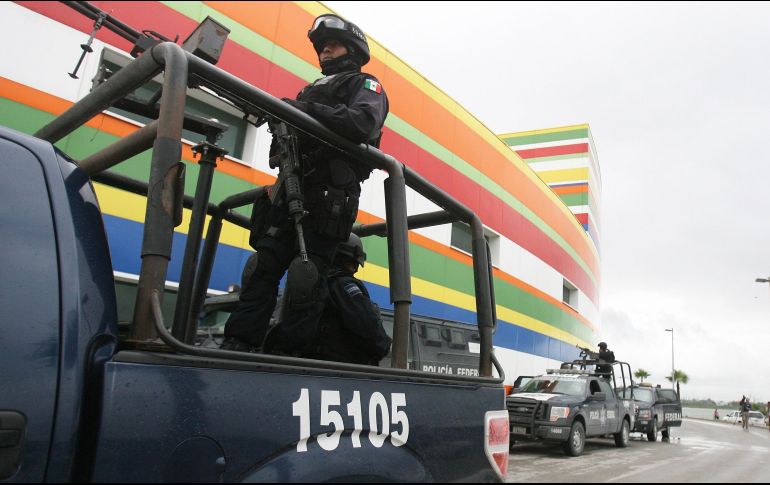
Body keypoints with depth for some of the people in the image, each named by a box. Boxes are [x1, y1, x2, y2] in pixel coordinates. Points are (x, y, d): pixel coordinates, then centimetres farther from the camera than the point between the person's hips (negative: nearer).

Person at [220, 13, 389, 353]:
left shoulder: (364, 84, 11)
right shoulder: (312, 89, 34)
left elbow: (365, 123, -12)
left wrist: (308, 109, -16)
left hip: (328, 199, -7)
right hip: (291, 190, 7)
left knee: (307, 276, -11)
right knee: (264, 266, -4)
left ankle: (287, 353, -6)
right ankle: (239, 343, -4)